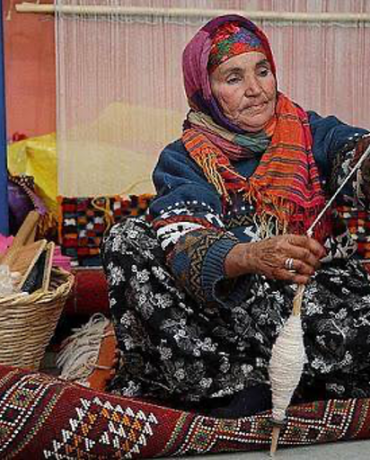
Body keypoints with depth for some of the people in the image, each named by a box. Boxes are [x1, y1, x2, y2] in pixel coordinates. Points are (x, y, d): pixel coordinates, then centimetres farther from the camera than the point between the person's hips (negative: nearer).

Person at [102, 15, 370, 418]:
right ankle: (237, 388, -22)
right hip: (223, 312, 1)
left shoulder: (310, 134, 5)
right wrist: (252, 257, -40)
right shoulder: (184, 161, -1)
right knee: (128, 241, -18)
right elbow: (185, 248, -19)